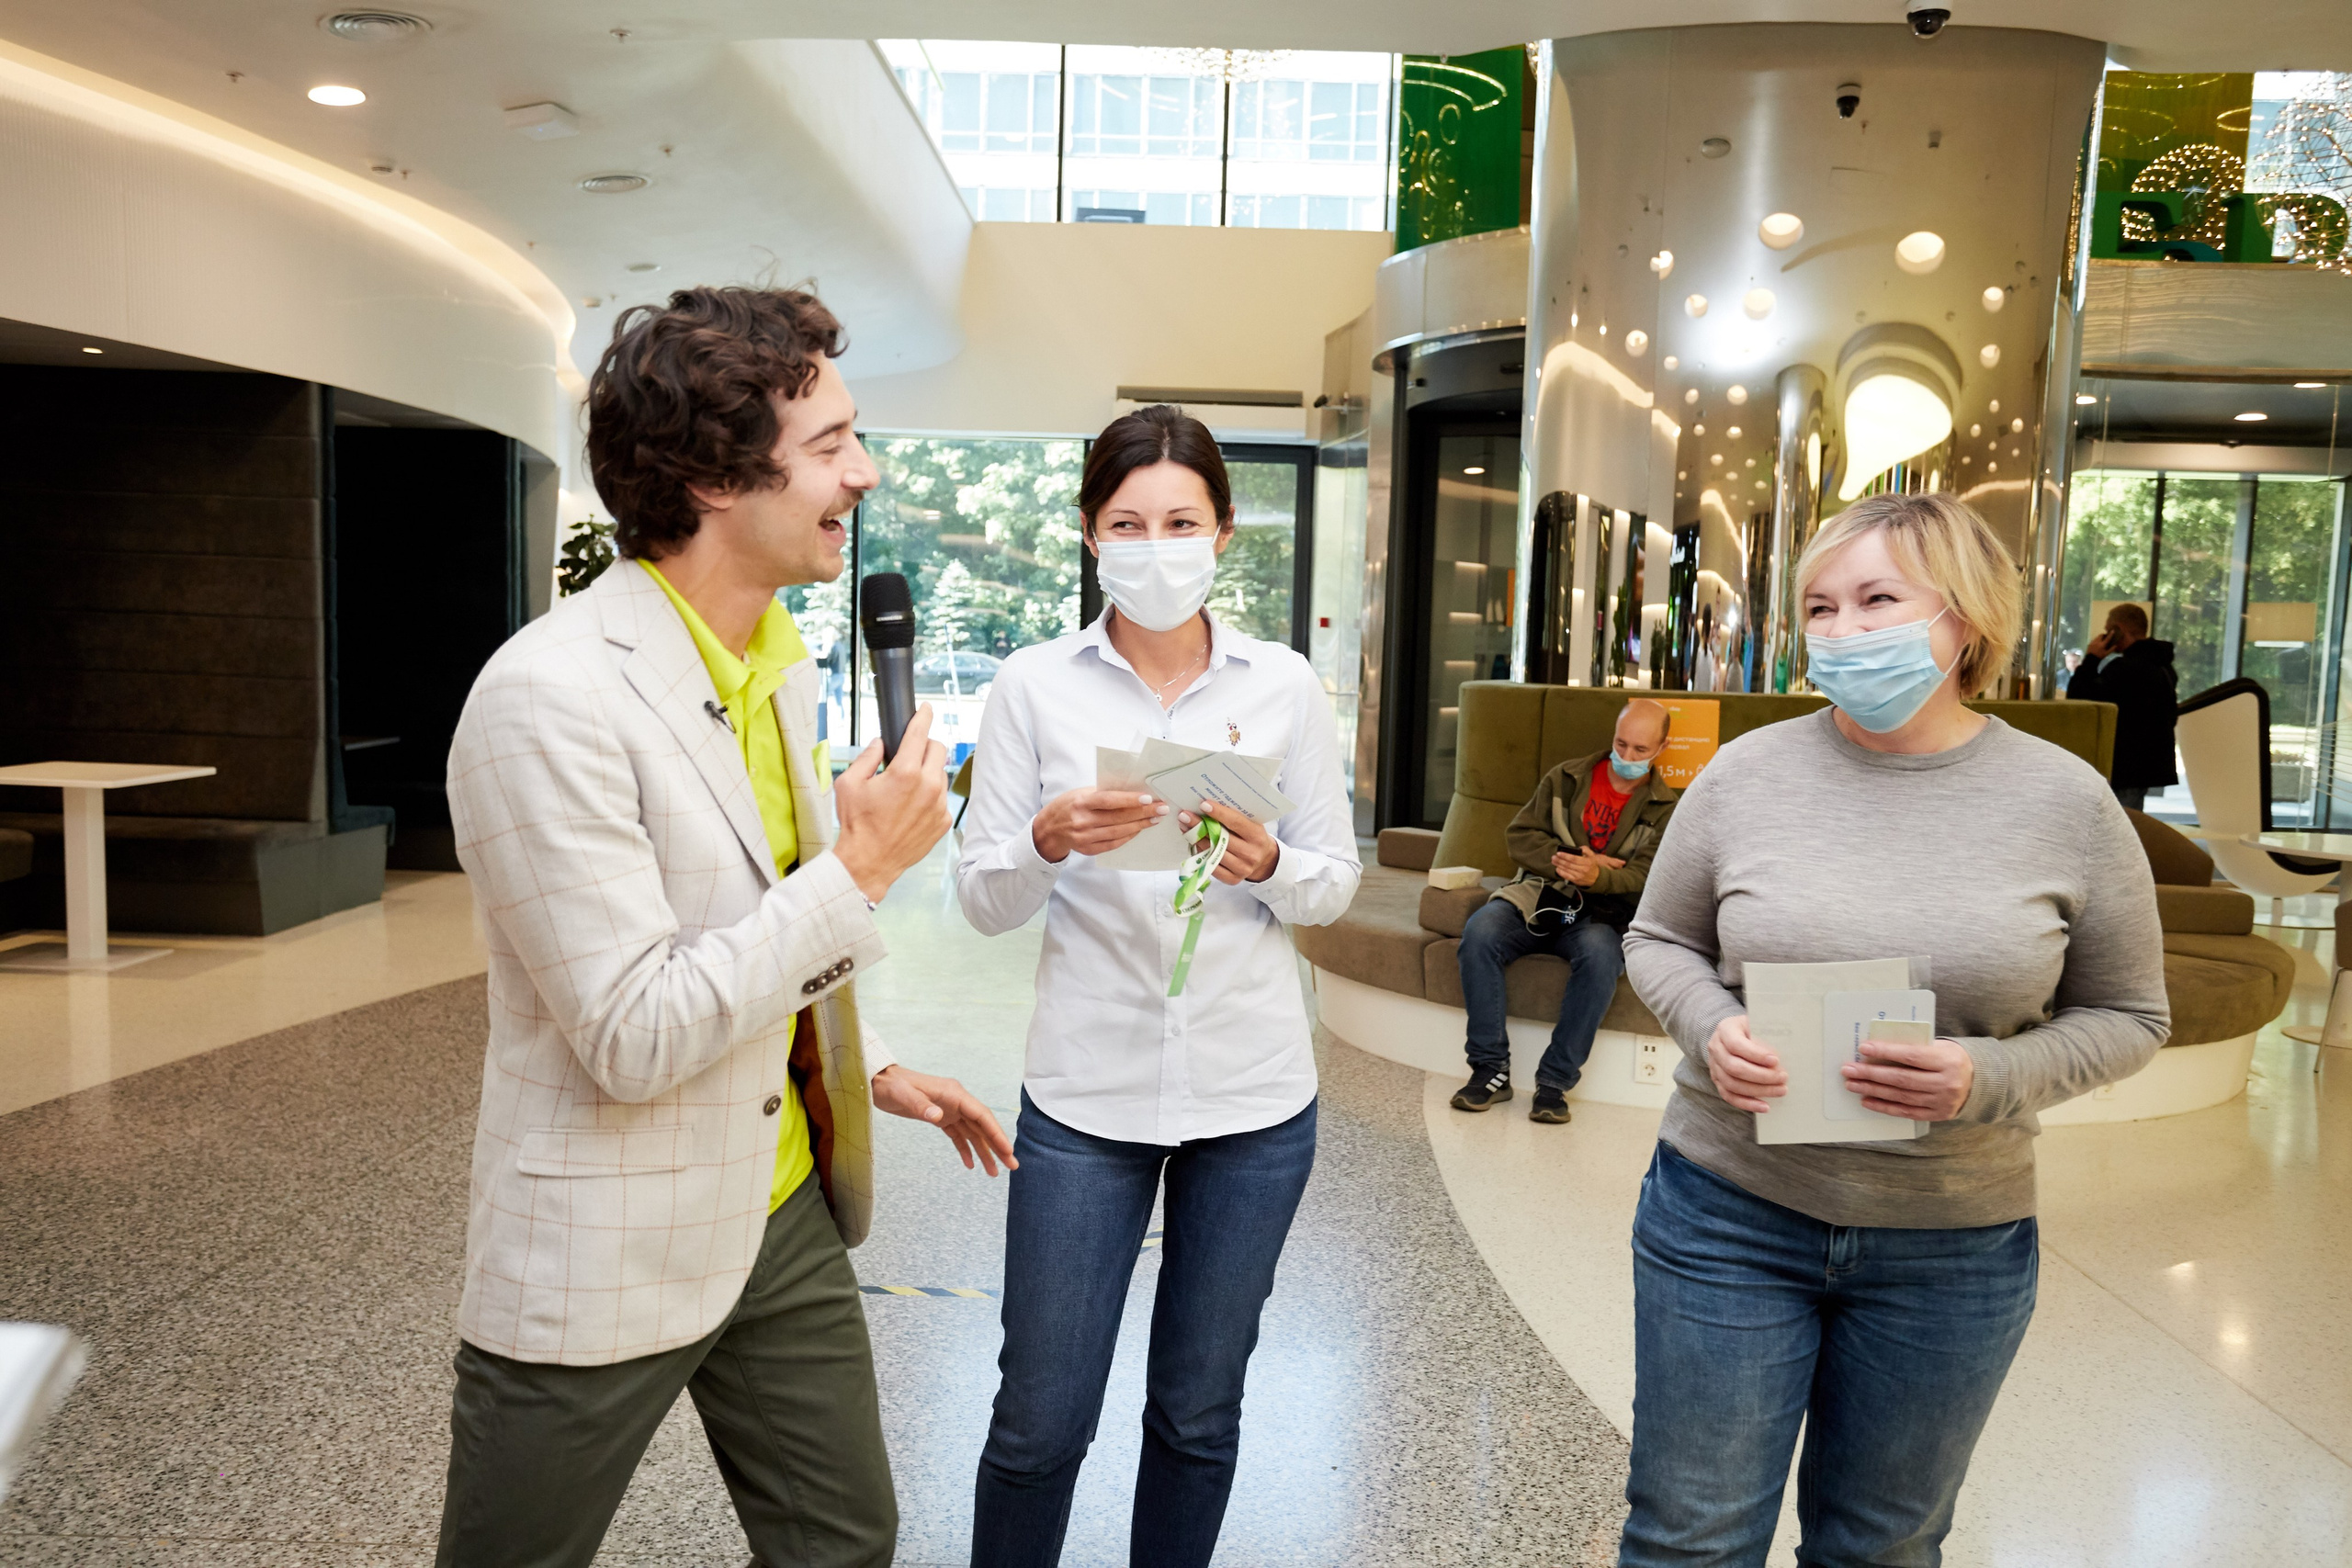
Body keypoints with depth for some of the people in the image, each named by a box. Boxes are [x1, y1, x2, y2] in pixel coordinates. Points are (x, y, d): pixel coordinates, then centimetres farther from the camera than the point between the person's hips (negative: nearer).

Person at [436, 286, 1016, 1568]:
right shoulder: (551, 699, -24)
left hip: (782, 1210, 8)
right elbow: (632, 1038, -26)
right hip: (607, 1258, -7)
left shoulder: (776, 663, 4)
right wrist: (860, 870, -24)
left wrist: (873, 1072, 13)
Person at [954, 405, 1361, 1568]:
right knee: (1040, 1421, 5)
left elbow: (1337, 883, 4)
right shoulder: (1034, 686, -3)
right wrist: (1049, 843, -24)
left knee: (1199, 1411, 16)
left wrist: (1268, 865, -18)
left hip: (1252, 1095, 2)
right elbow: (982, 900, -3)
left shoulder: (1285, 687, 0)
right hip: (1084, 1091, -1)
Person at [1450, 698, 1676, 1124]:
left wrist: (1596, 876, -30)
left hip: (1601, 913, -2)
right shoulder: (1566, 778, 12)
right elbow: (1519, 835, 5)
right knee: (1480, 932, -29)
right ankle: (1490, 1069, -22)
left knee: (1601, 956, -38)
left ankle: (1555, 1081, -27)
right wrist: (1568, 862, -12)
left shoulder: (1664, 808, 6)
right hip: (1538, 897, 2)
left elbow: (1645, 878, -8)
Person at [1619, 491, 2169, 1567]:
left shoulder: (2067, 802, -6)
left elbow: (2127, 1017, 1)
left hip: (1955, 1248, 1)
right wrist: (1708, 1031, -16)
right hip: (1728, 1215, 0)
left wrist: (1991, 1078, -18)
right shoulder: (1746, 771, -5)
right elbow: (1658, 941, 6)